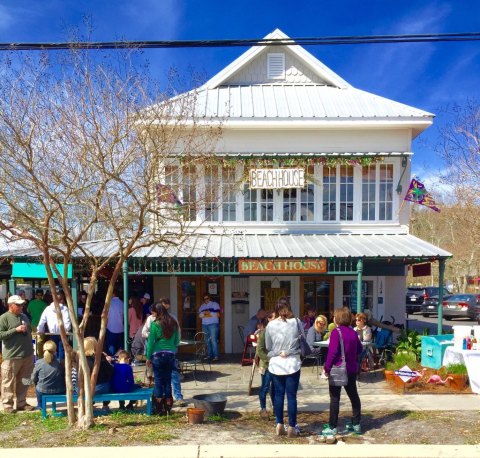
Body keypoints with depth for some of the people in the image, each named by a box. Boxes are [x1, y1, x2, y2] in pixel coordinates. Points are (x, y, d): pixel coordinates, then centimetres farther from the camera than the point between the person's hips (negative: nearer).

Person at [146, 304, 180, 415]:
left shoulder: (155, 324, -5)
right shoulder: (174, 324, 8)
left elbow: (151, 342, -6)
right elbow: (177, 341, 13)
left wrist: (148, 357, 0)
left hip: (158, 355, -4)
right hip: (171, 355, 4)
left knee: (158, 381, 4)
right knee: (168, 381, 10)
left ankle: (159, 409, 7)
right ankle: (168, 408, 15)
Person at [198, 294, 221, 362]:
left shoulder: (214, 304, 3)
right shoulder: (202, 306, 18)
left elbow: (218, 314, -5)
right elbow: (200, 315, 8)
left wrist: (210, 313, -12)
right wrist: (204, 313, -11)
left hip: (213, 324, -5)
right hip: (204, 325, 5)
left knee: (213, 340, -12)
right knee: (207, 341, 5)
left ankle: (216, 356, -13)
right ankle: (209, 355, 12)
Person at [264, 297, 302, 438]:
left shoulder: (271, 325, -4)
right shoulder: (296, 322, -7)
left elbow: (268, 347, 4)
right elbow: (303, 343, 2)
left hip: (276, 364, 2)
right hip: (292, 364, -2)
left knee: (278, 395, 12)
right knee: (291, 396, 4)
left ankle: (279, 425, 17)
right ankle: (291, 428, 9)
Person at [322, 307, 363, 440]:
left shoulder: (336, 332, -16)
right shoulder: (353, 332, 6)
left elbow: (332, 352, -20)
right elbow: (359, 349, 12)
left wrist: (327, 367, -13)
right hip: (352, 369, 7)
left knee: (335, 398, 0)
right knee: (353, 396, 15)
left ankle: (332, 427, 4)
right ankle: (356, 425, 22)